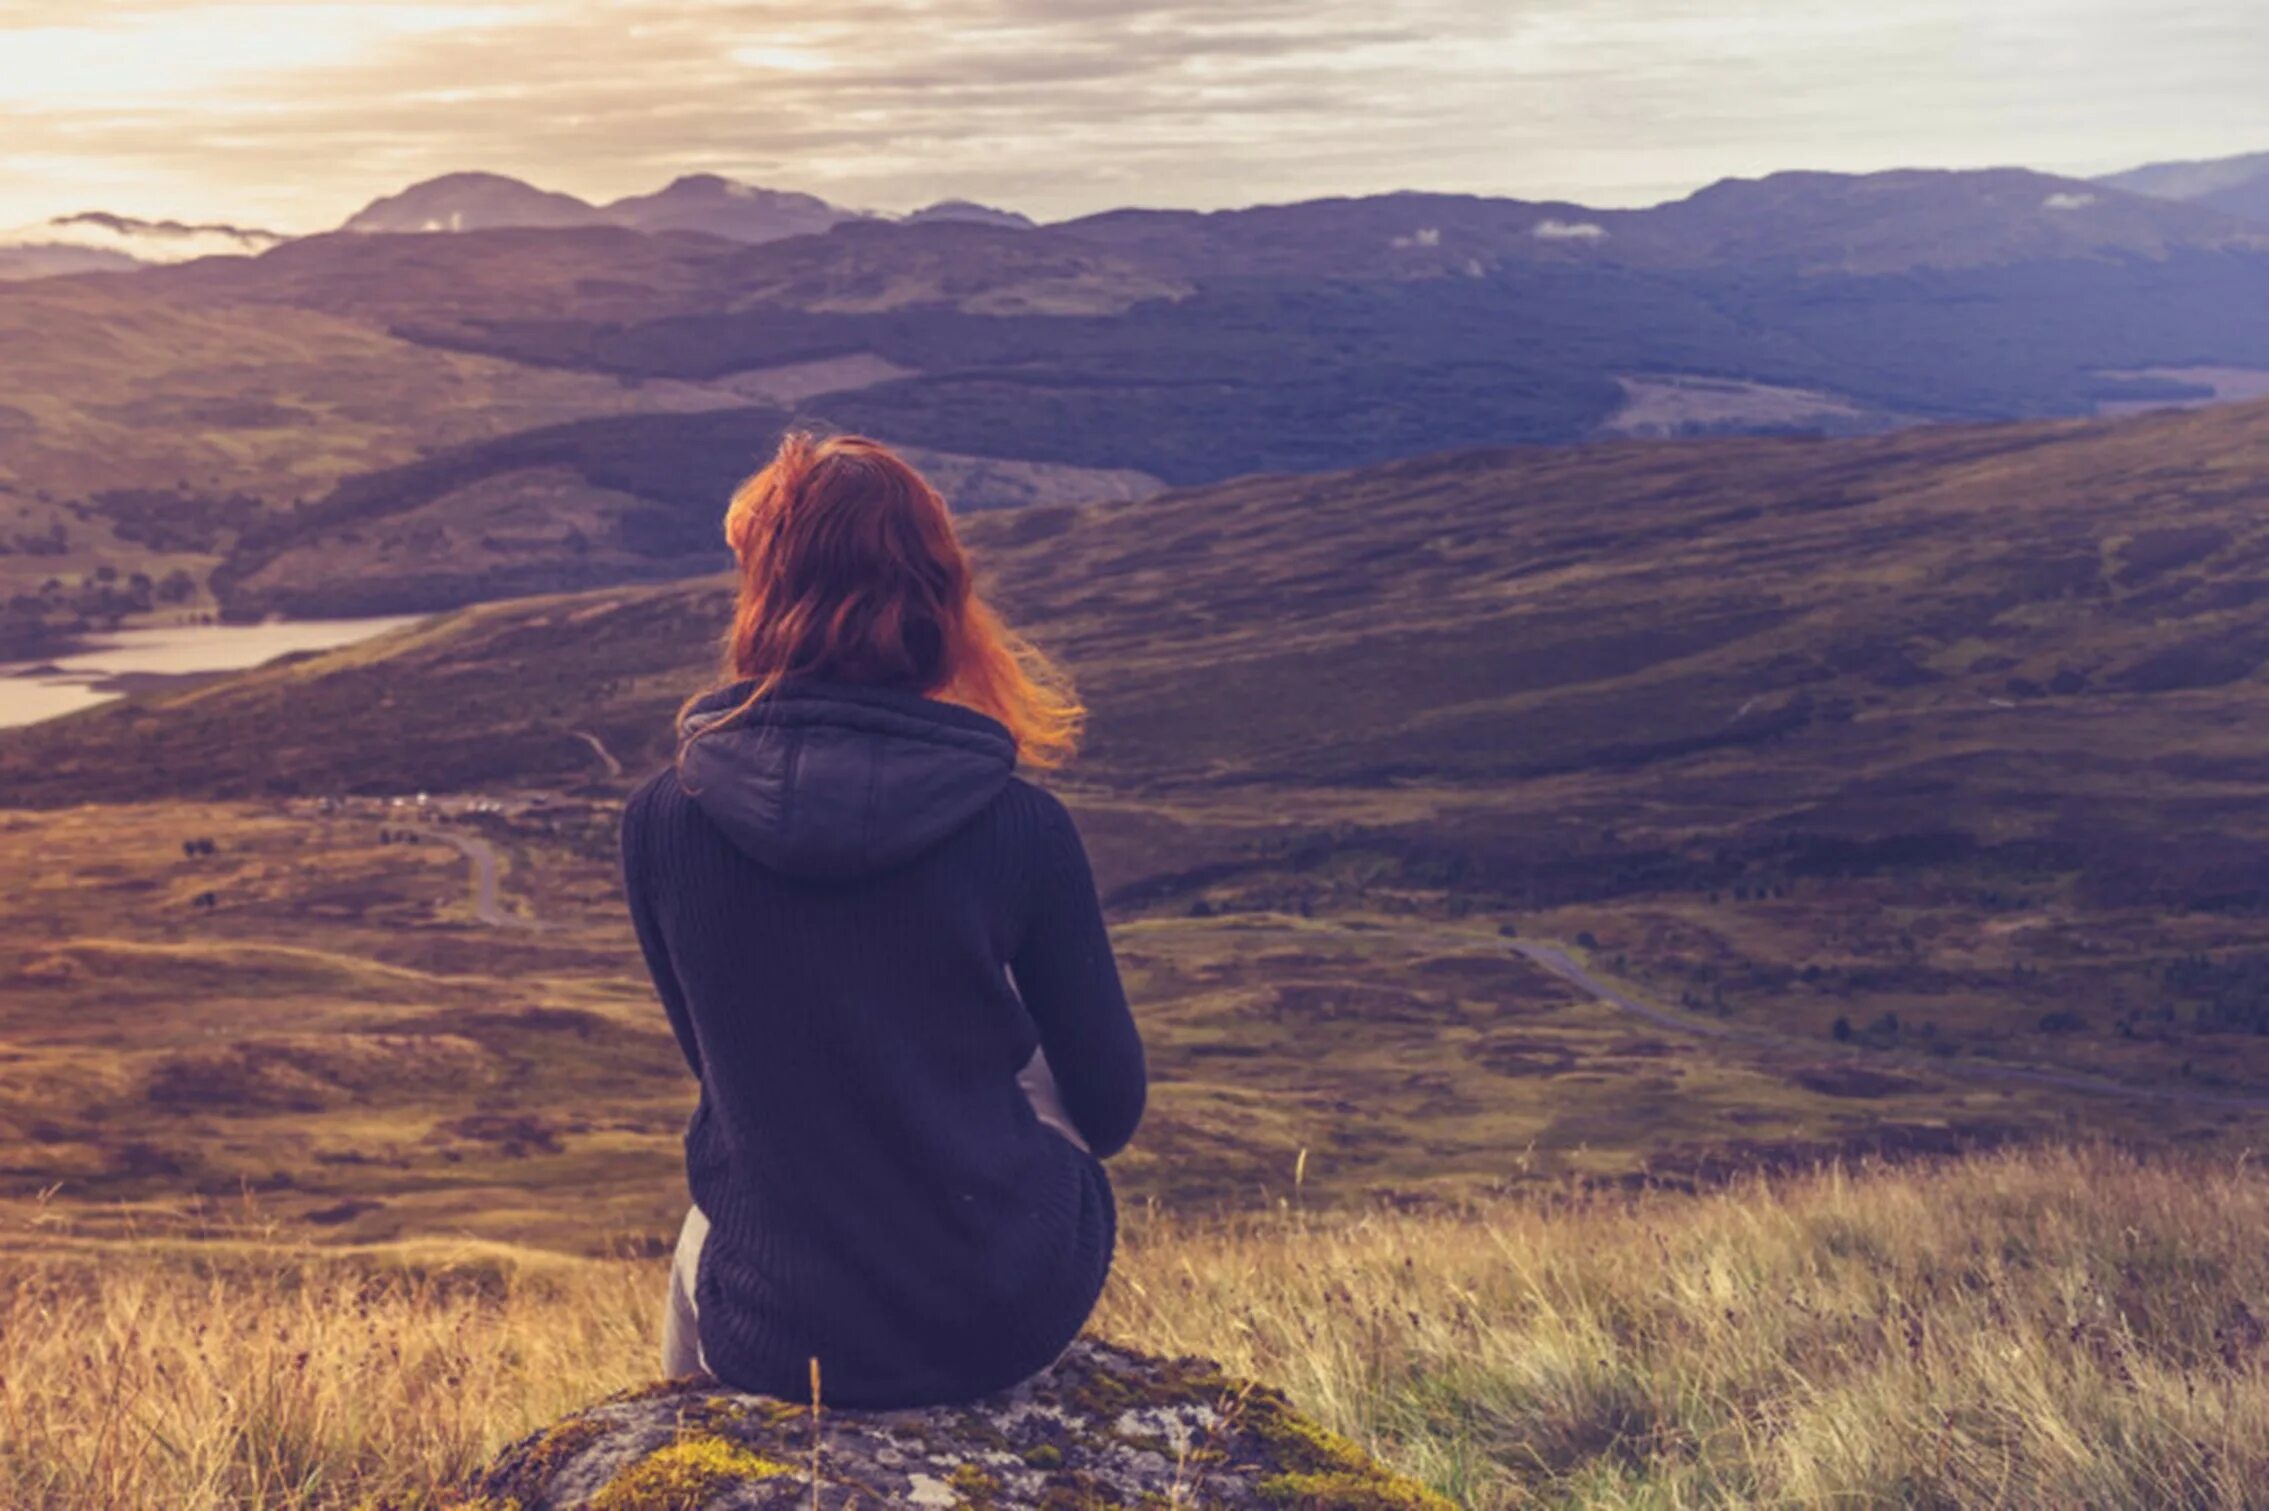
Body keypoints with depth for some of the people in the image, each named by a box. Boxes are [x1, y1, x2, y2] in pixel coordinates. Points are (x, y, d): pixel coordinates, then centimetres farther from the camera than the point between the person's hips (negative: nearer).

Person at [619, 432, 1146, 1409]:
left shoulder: (660, 821, -11)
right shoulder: (1019, 825, -14)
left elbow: (718, 1061, 6)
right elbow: (1112, 1112, -2)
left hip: (772, 1339, 1)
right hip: (1008, 1323, -1)